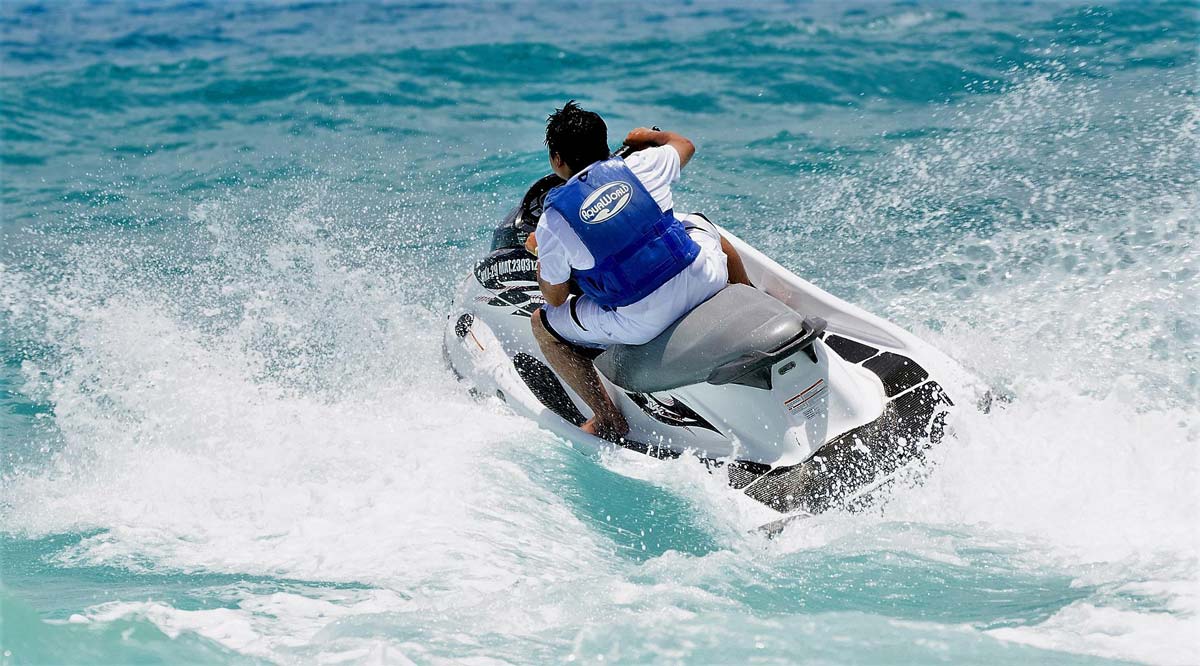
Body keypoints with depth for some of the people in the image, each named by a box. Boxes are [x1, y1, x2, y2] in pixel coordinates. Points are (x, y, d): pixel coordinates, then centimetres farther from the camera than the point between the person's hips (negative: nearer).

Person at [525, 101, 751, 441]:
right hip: (703, 280, 4)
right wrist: (650, 136, 45)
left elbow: (555, 298, 3)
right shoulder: (638, 166, 0)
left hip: (642, 321, -4)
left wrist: (540, 254, 22)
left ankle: (609, 419, 12)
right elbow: (684, 145, 23)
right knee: (703, 225, 37)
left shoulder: (552, 222, -8)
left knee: (544, 324, 16)